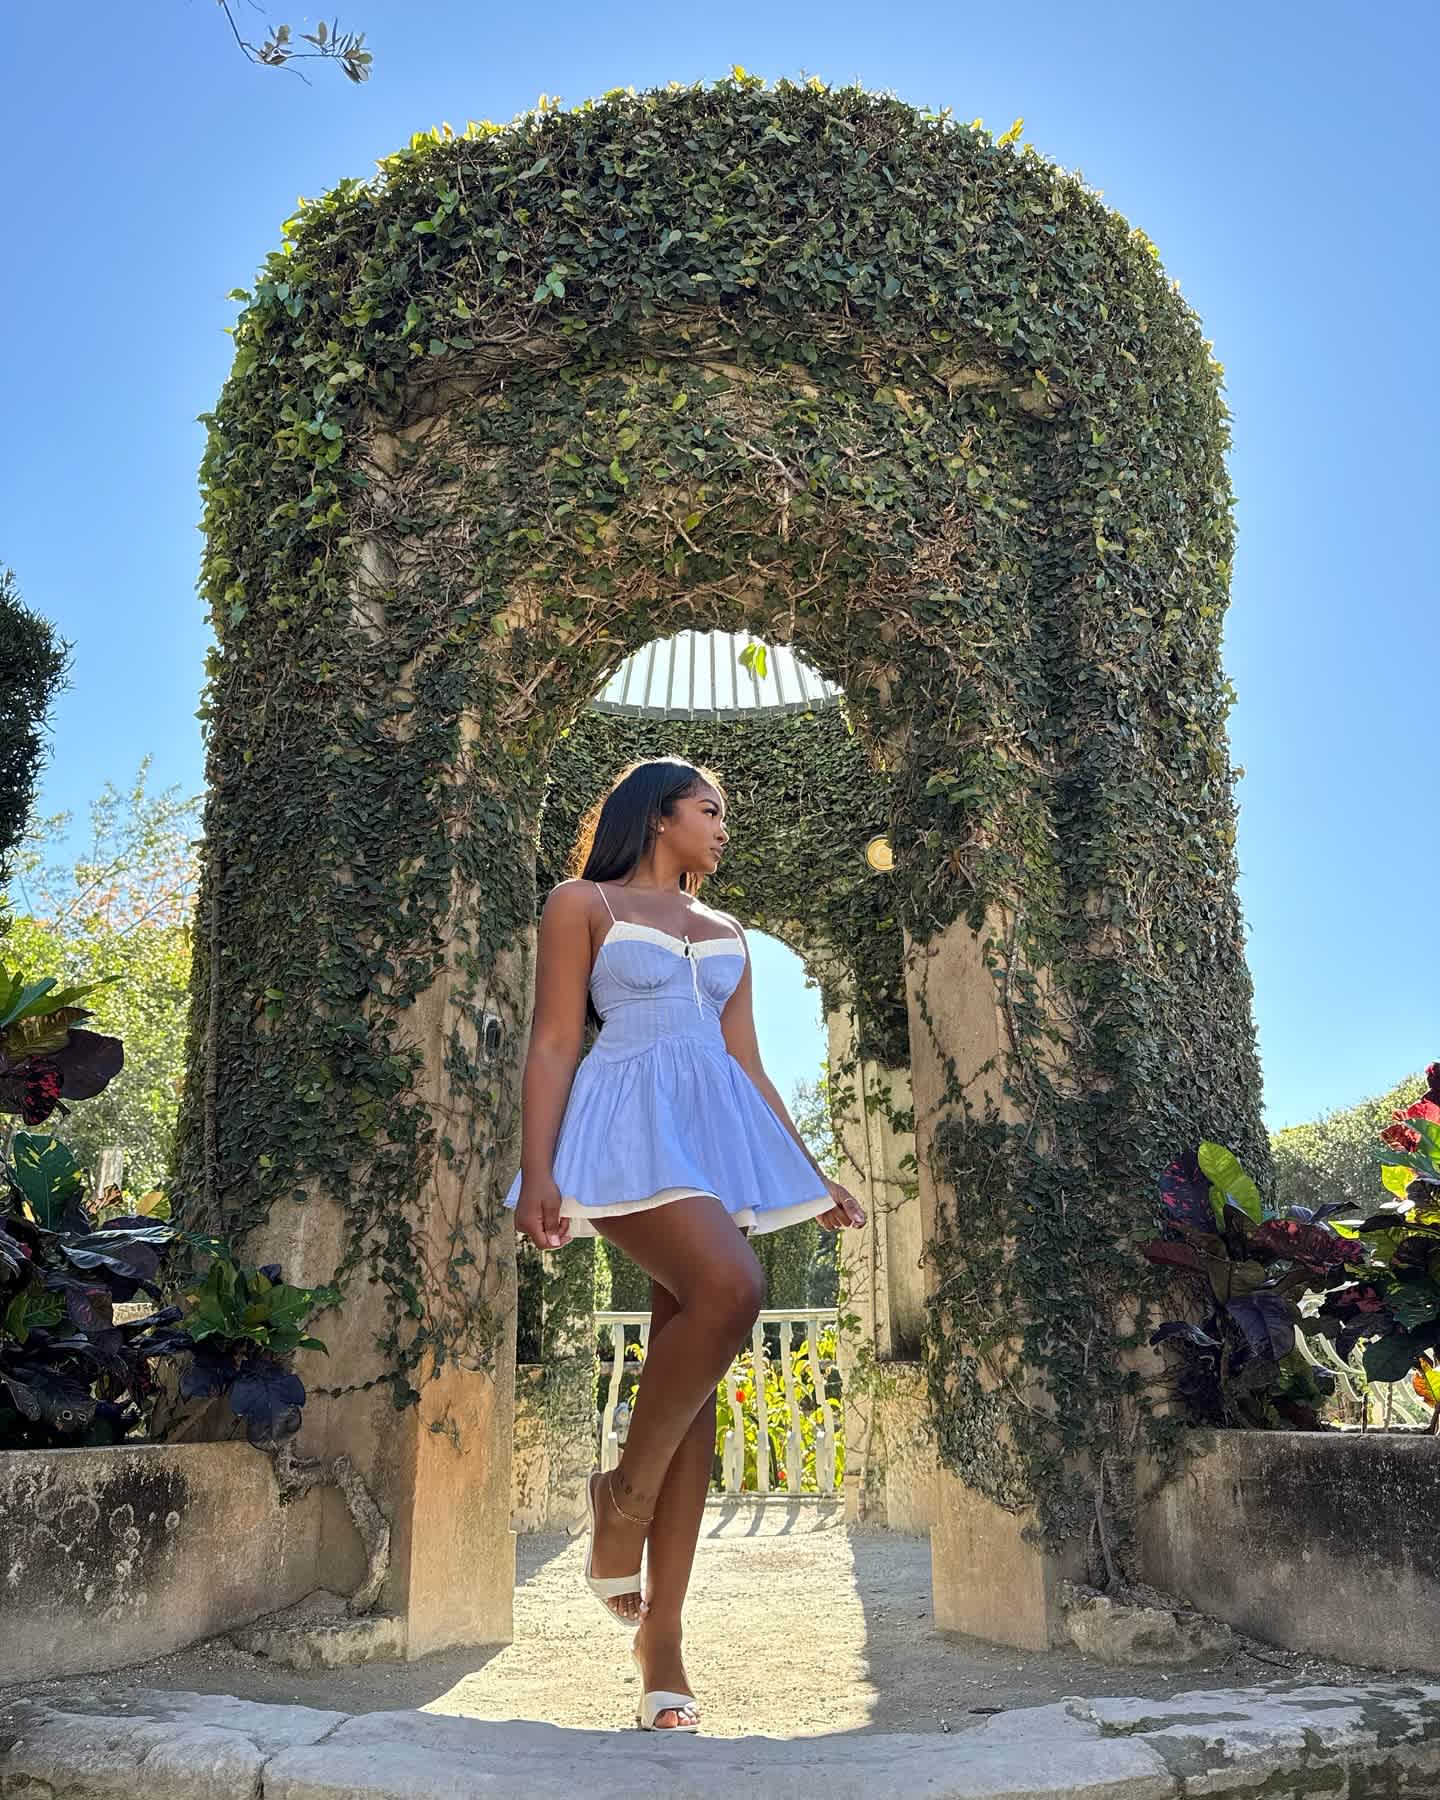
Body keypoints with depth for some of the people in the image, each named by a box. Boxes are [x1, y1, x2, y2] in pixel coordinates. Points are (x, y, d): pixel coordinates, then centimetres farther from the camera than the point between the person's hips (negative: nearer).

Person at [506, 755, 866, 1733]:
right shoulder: (583, 903, 7)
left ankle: (662, 1635, 6)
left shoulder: (727, 932, 23)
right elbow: (553, 1043, -1)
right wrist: (537, 1172, -13)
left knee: (691, 1368, 0)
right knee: (730, 1288, -30)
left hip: (716, 1130, 6)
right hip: (630, 1124, -6)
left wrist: (814, 1173, 16)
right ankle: (626, 1494, -6)